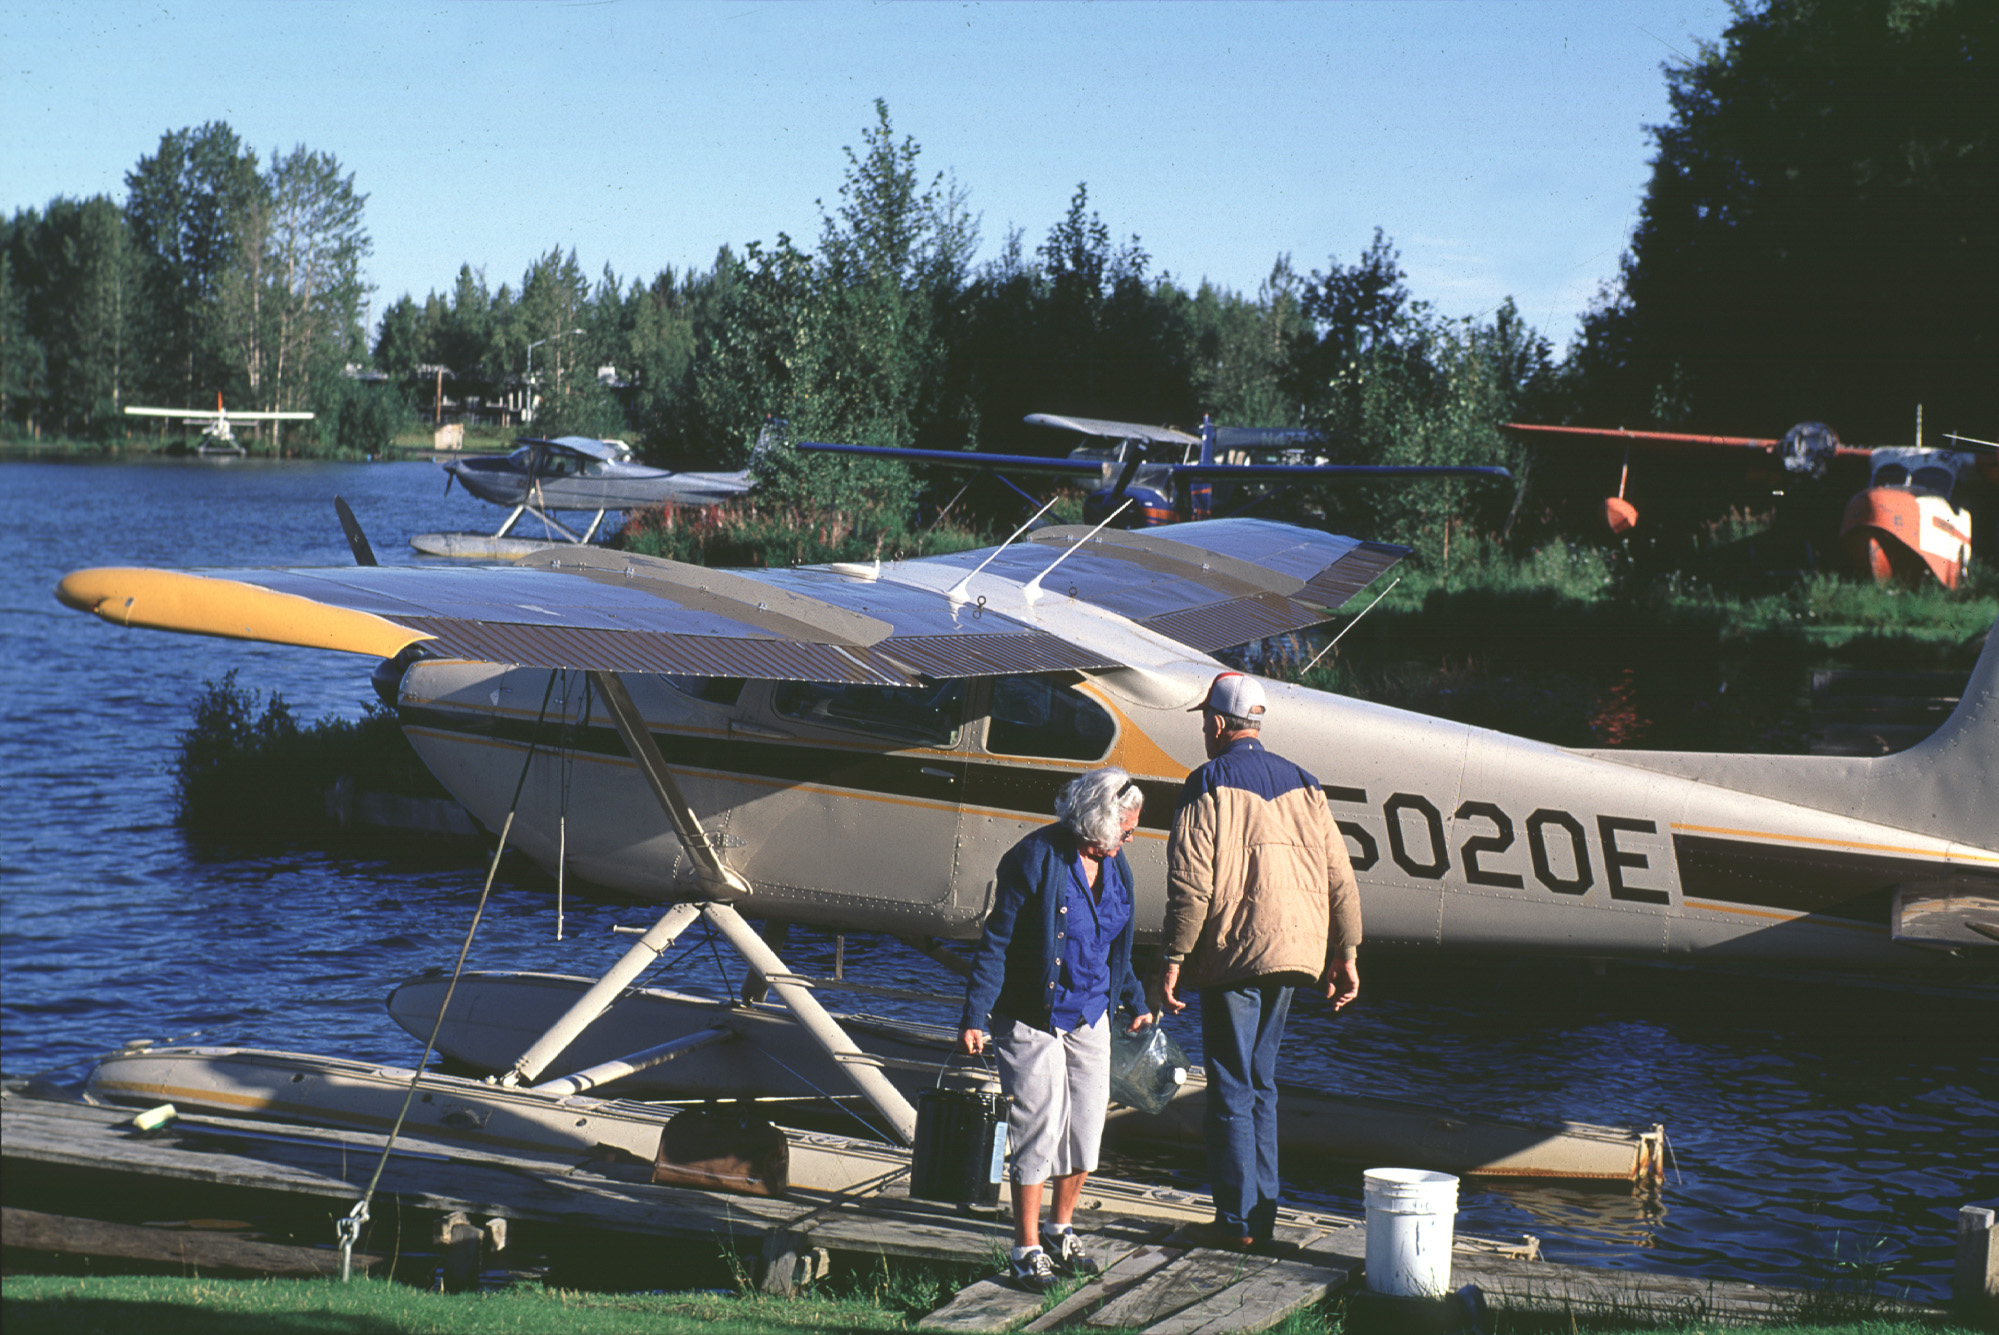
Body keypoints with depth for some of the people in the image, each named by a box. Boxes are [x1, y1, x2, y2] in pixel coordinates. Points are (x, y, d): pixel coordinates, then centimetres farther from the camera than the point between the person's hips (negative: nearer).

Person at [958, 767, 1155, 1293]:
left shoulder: (1114, 866, 6)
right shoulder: (1035, 859, -16)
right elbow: (996, 943, -14)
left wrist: (1134, 1002, 28)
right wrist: (975, 1016, -17)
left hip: (1089, 1018, 7)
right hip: (1033, 1020, -7)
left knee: (1086, 1130, 9)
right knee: (1039, 1130, -7)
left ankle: (1061, 1228, 28)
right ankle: (1027, 1249, 4)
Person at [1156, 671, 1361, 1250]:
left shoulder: (1209, 784, -7)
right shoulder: (1302, 784, 12)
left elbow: (1191, 881, -14)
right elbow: (1338, 876, 11)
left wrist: (1175, 958, -11)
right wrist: (1345, 953, 15)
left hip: (1233, 953, -6)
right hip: (1291, 952, 6)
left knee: (1231, 1087, -1)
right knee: (1261, 1082, 16)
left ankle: (1237, 1219, -1)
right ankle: (1263, 1213, 17)